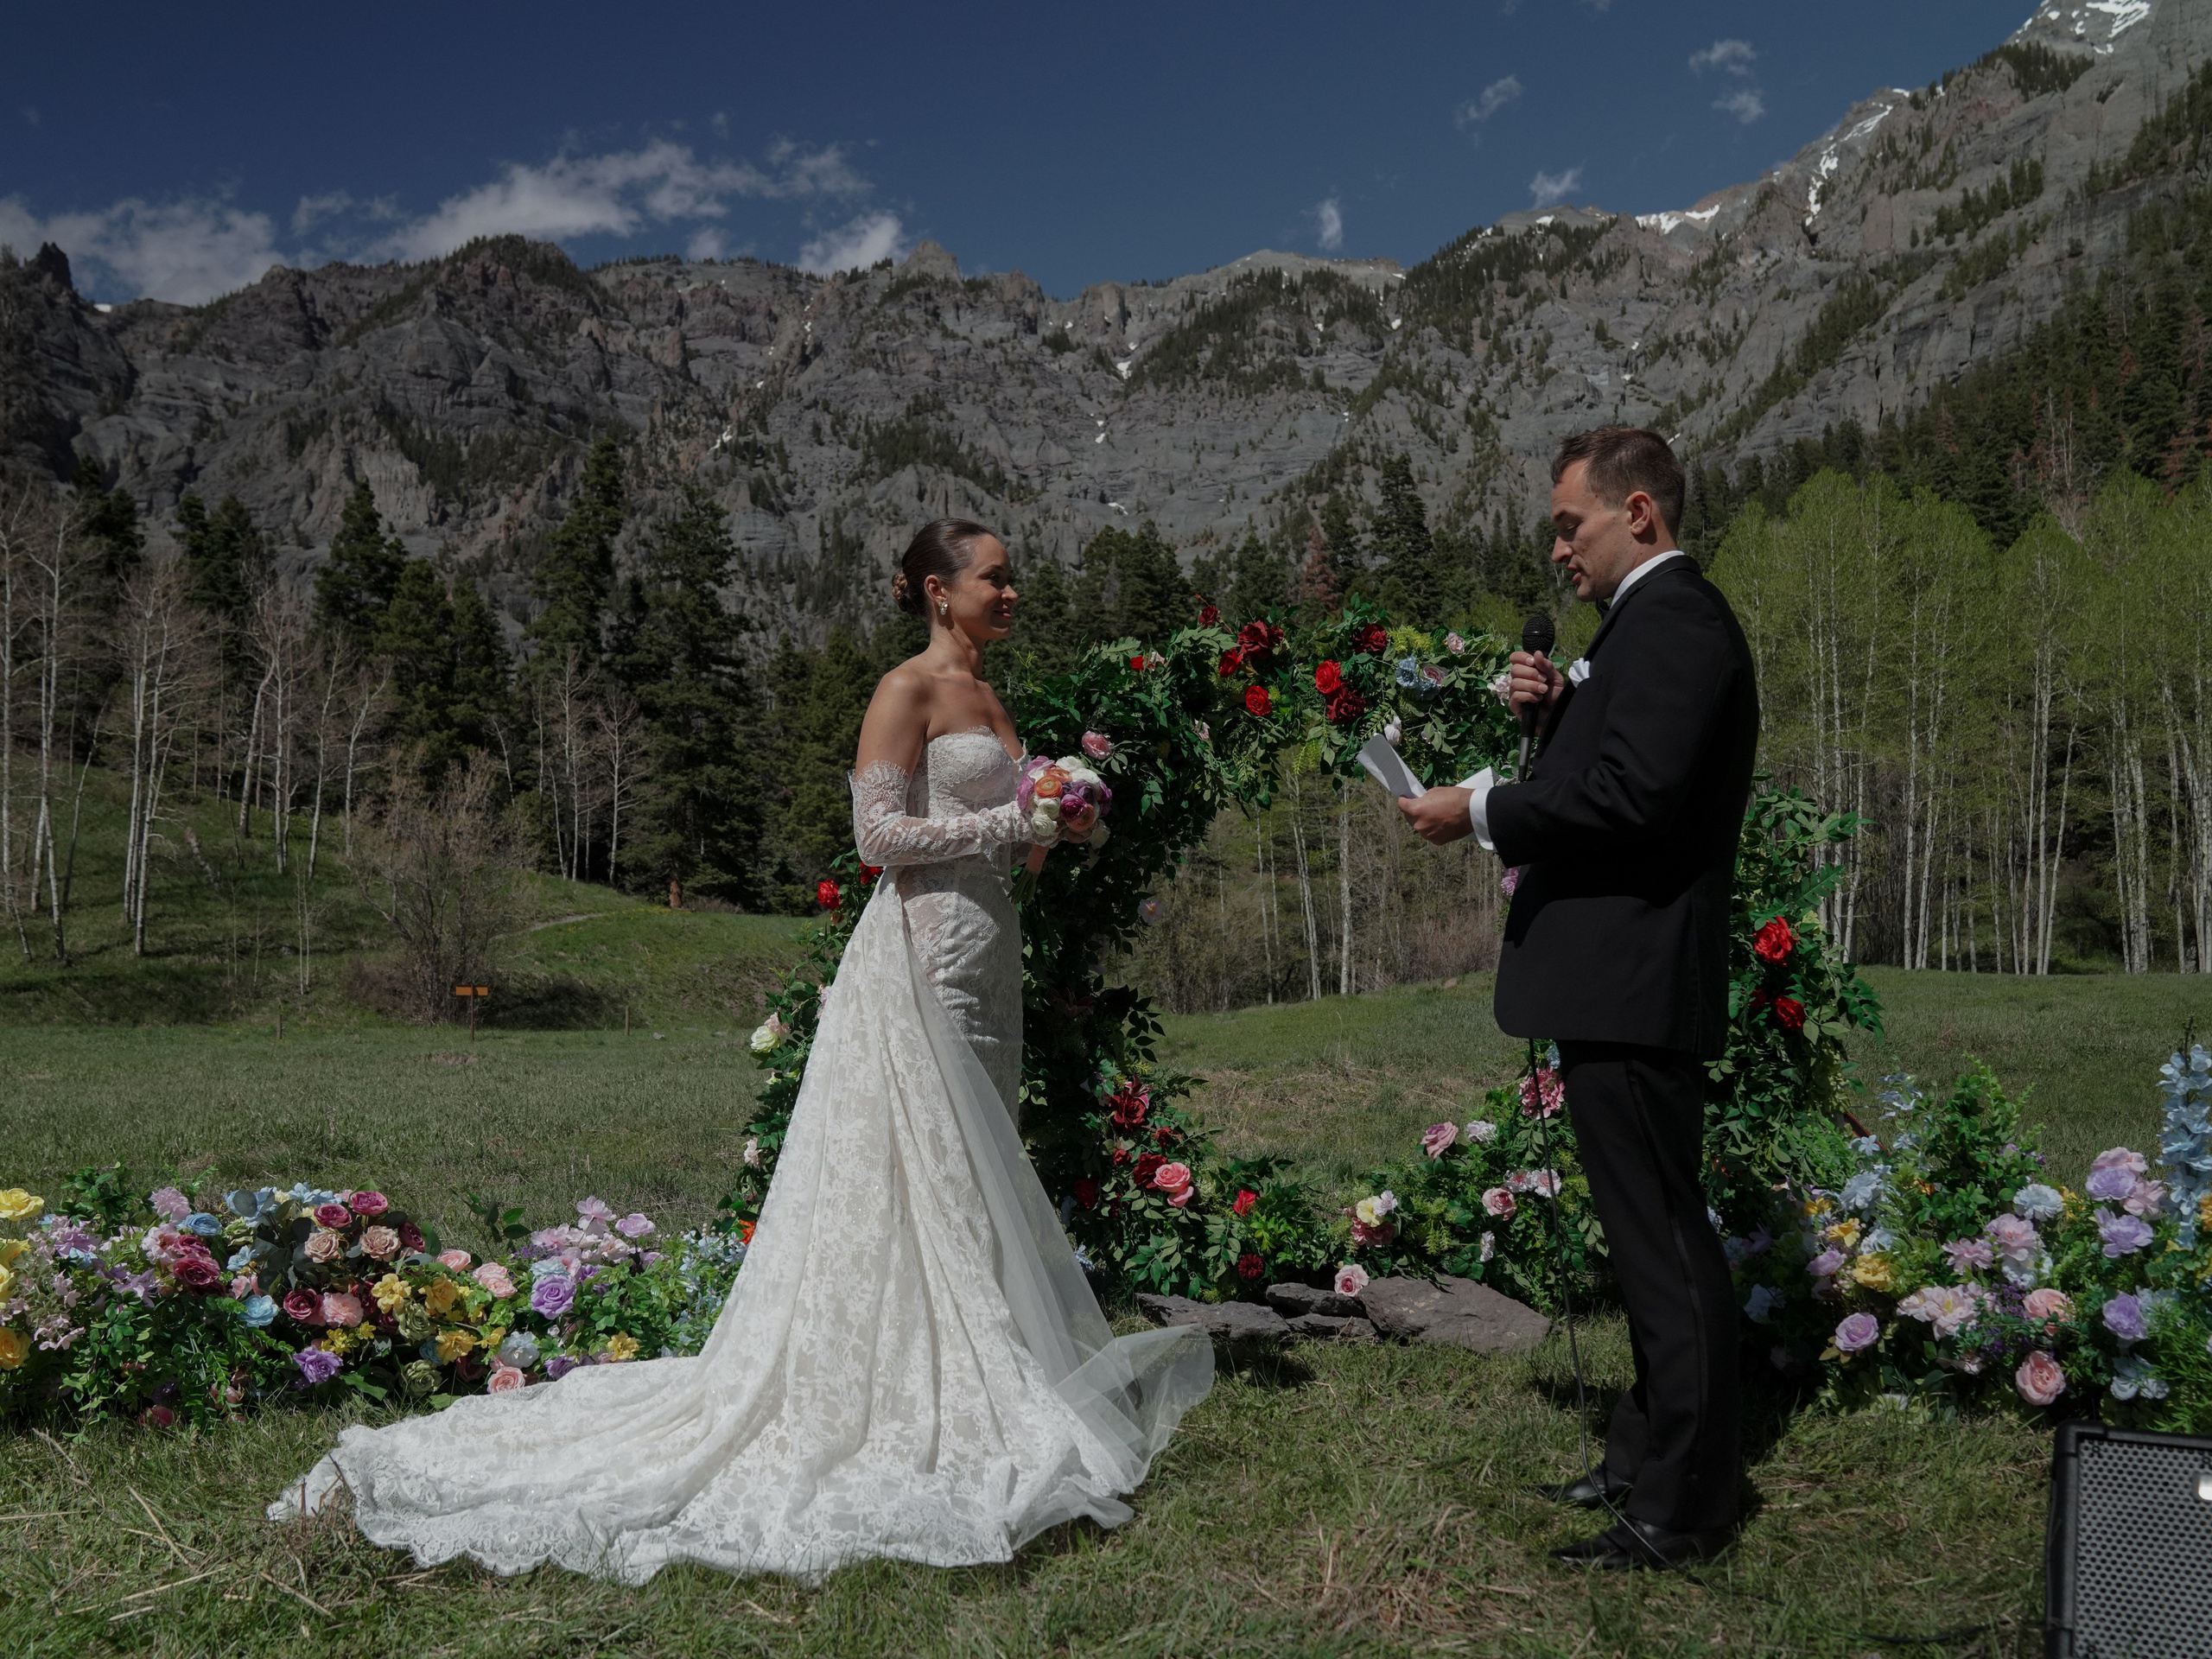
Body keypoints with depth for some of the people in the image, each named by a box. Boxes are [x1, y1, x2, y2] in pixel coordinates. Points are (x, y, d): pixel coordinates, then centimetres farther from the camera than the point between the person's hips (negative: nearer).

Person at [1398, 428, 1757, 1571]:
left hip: (1632, 988, -11)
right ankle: (1655, 1454, 34)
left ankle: (1679, 1507, 8)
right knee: (1652, 1232, 19)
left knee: (1663, 1240, -2)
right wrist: (1556, 705, 4)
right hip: (1625, 980, 11)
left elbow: (1632, 794, -25)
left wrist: (1478, 813, -16)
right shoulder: (1657, 618, 19)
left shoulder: (1671, 620, -14)